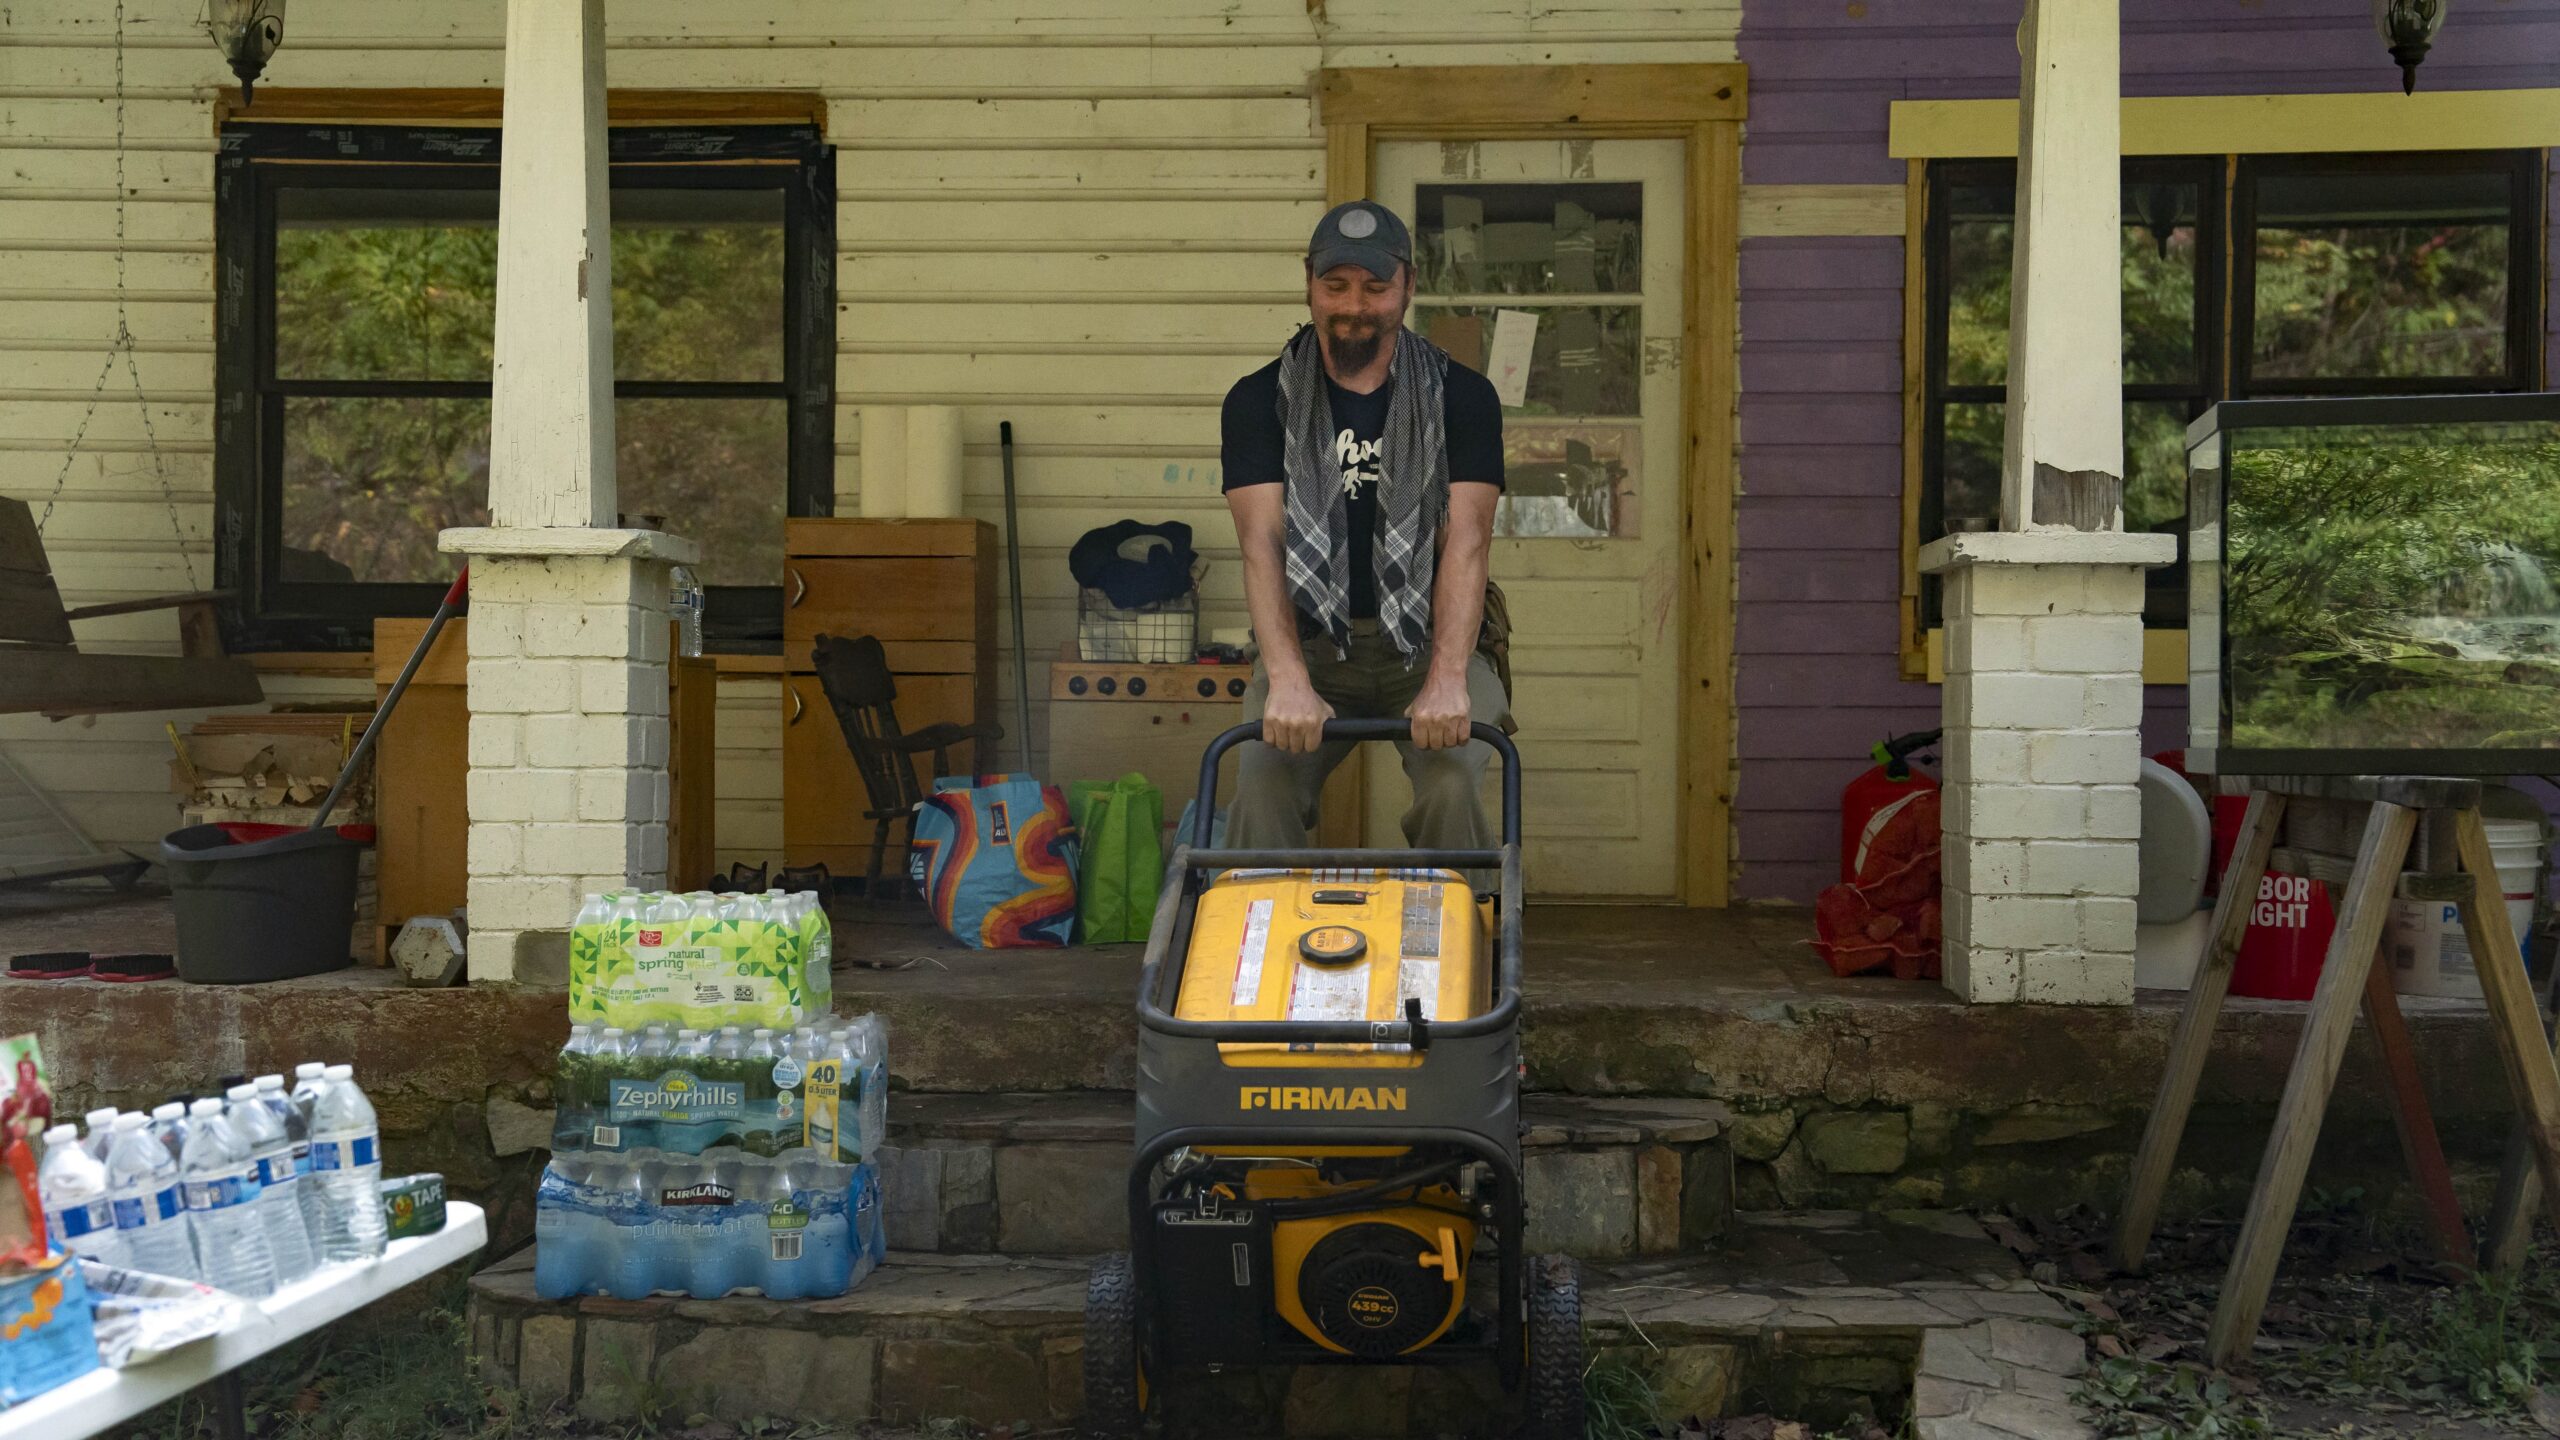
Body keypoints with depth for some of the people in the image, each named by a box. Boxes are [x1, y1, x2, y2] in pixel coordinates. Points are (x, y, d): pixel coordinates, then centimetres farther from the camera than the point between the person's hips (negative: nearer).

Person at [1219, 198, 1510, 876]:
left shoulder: (1461, 397, -1)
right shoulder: (1259, 402, 0)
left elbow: (1466, 539, -13)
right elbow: (1262, 541, -14)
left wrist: (1447, 678, -30)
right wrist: (1288, 681, -31)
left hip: (1428, 641, 0)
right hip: (1310, 642, 1)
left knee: (1452, 782, -26)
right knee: (1262, 784, -24)